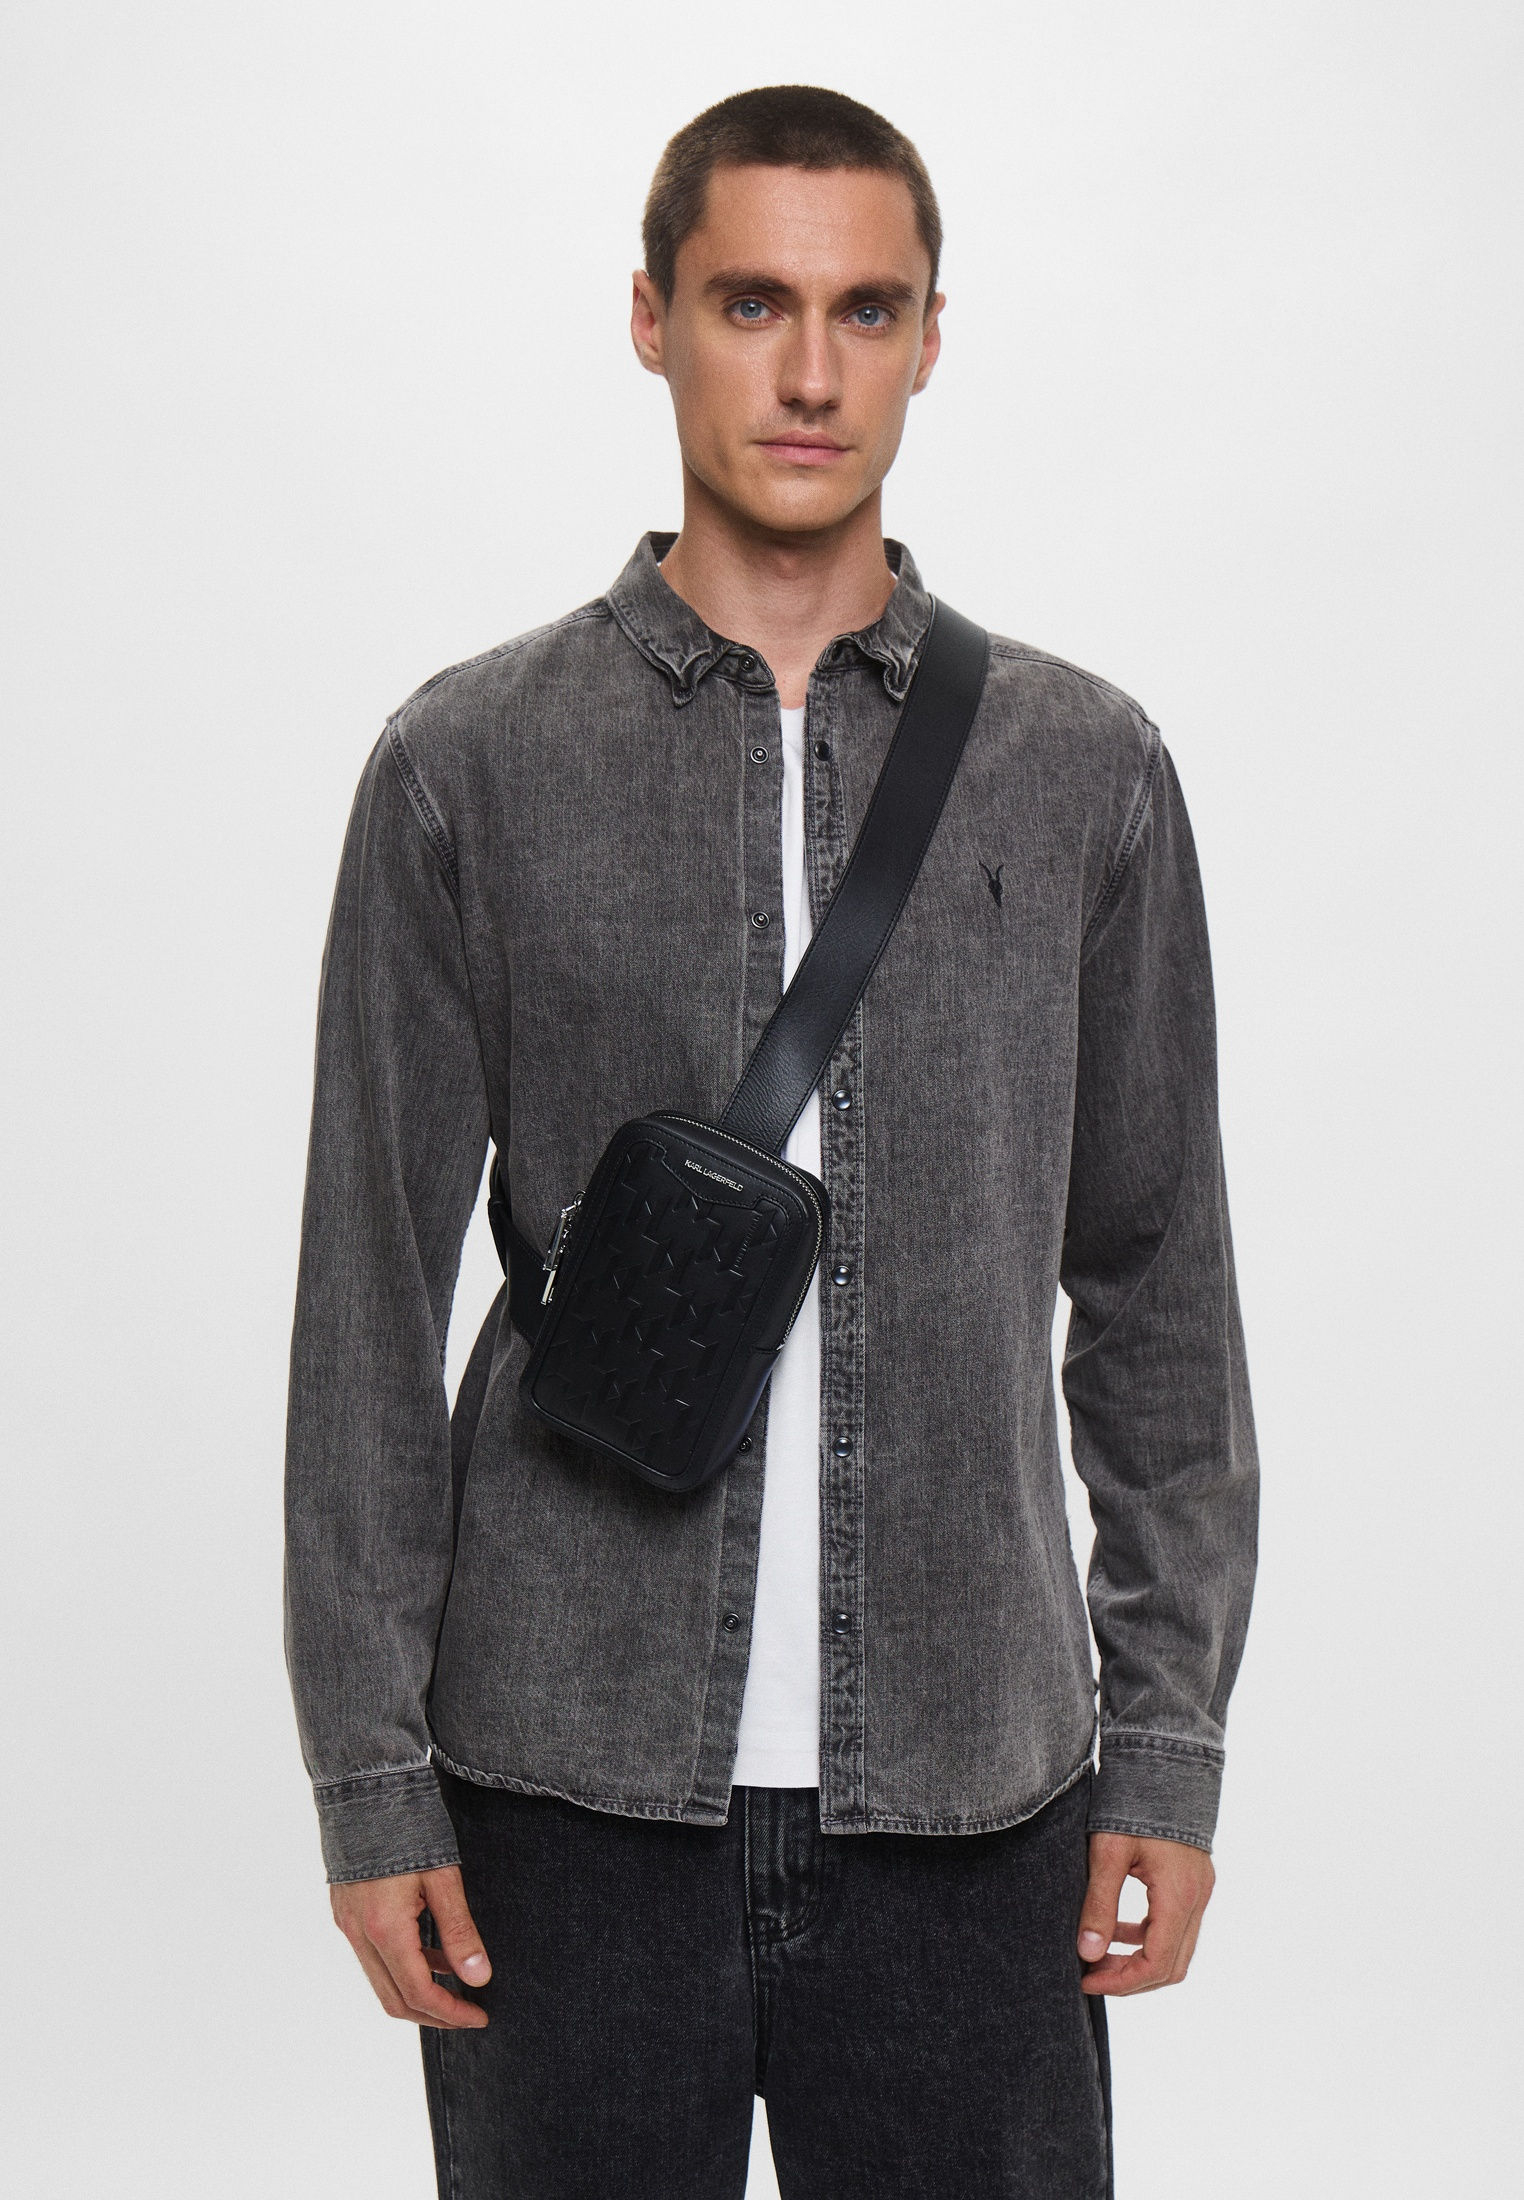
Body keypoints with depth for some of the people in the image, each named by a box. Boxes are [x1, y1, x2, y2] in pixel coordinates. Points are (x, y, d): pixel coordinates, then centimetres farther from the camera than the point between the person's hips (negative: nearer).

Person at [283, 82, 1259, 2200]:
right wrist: (371, 1777, -1)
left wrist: (1172, 1742, 4)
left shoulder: (1083, 769, 5)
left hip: (970, 1790, 1)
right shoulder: (472, 766, 0)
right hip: (573, 1783, -1)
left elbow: (1159, 1287, 8)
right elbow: (372, 1304, 1)